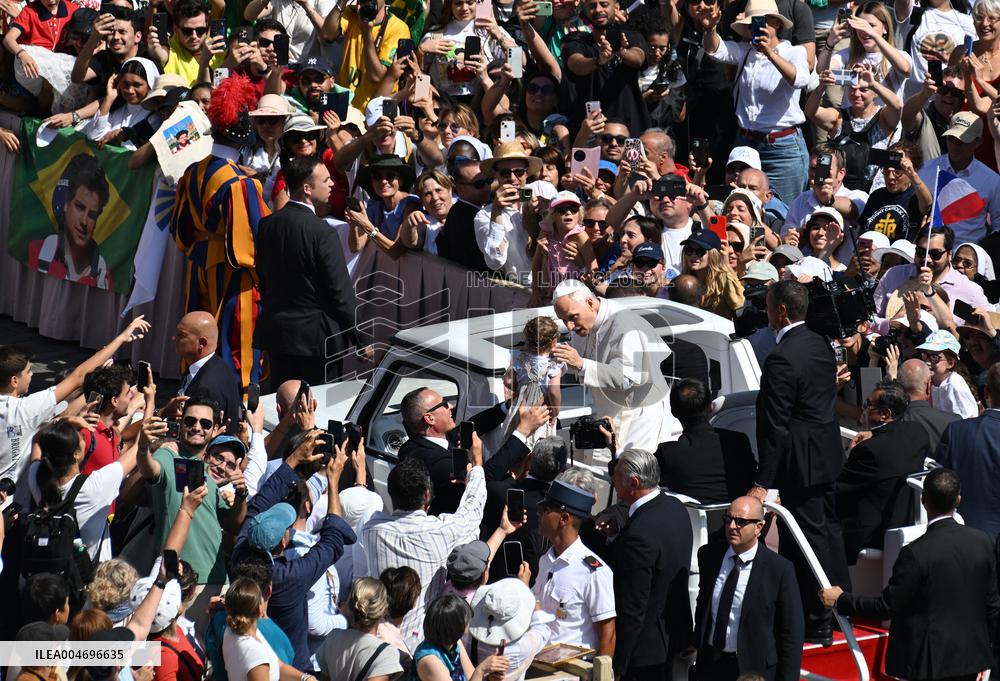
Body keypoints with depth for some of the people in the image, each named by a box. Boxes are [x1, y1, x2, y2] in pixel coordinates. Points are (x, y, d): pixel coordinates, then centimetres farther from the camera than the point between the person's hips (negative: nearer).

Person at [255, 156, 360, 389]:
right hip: (316, 337, -6)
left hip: (276, 333, 6)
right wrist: (361, 337, -5)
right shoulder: (321, 232, -18)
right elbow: (341, 291, -15)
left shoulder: (266, 225, 1)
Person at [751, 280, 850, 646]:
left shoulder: (781, 360, -22)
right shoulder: (820, 345, 6)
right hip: (828, 458, 9)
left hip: (801, 463, -9)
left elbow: (776, 426, -23)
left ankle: (819, 624, 4)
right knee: (828, 529, 19)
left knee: (810, 537, -2)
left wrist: (762, 481, -19)